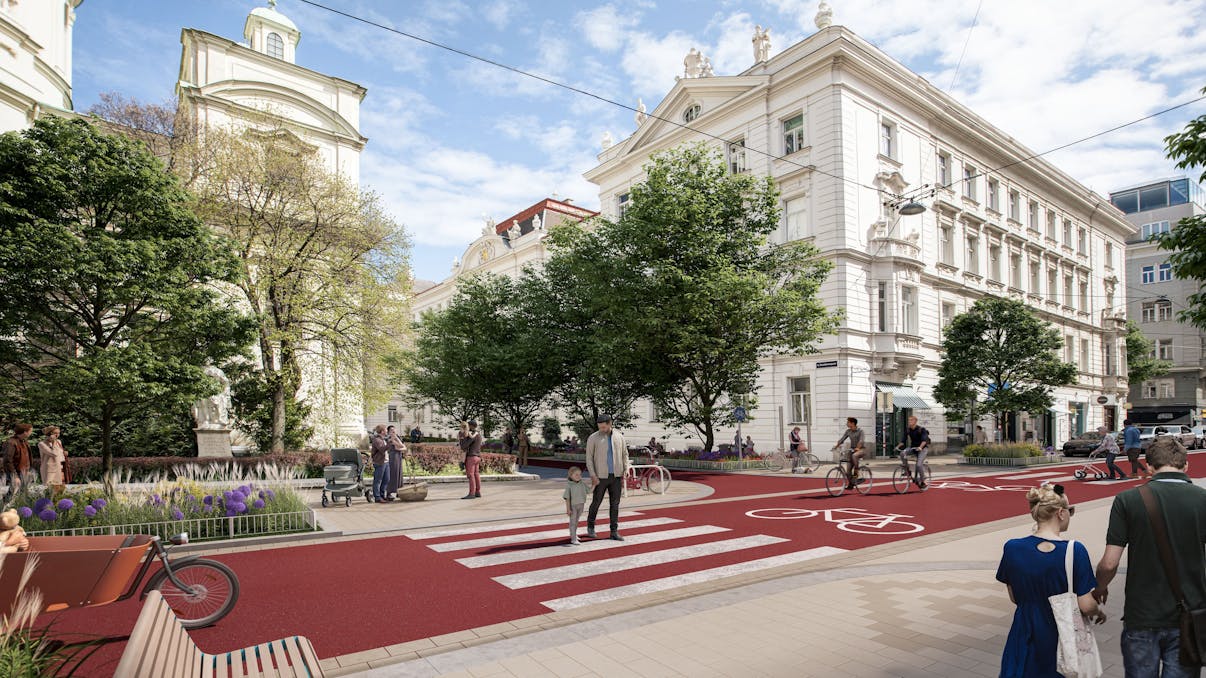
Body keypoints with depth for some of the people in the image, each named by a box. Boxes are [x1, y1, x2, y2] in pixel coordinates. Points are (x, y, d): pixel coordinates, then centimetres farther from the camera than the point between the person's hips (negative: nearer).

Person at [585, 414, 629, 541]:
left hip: (616, 477, 3)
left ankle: (614, 531, 12)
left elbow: (624, 455, 9)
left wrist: (625, 473, 1)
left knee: (615, 504, 4)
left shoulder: (619, 436, 3)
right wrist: (593, 476, -14)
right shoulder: (593, 438, -7)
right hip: (601, 477, -3)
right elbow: (589, 458, -6)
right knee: (596, 502, 6)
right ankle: (590, 526, 29)